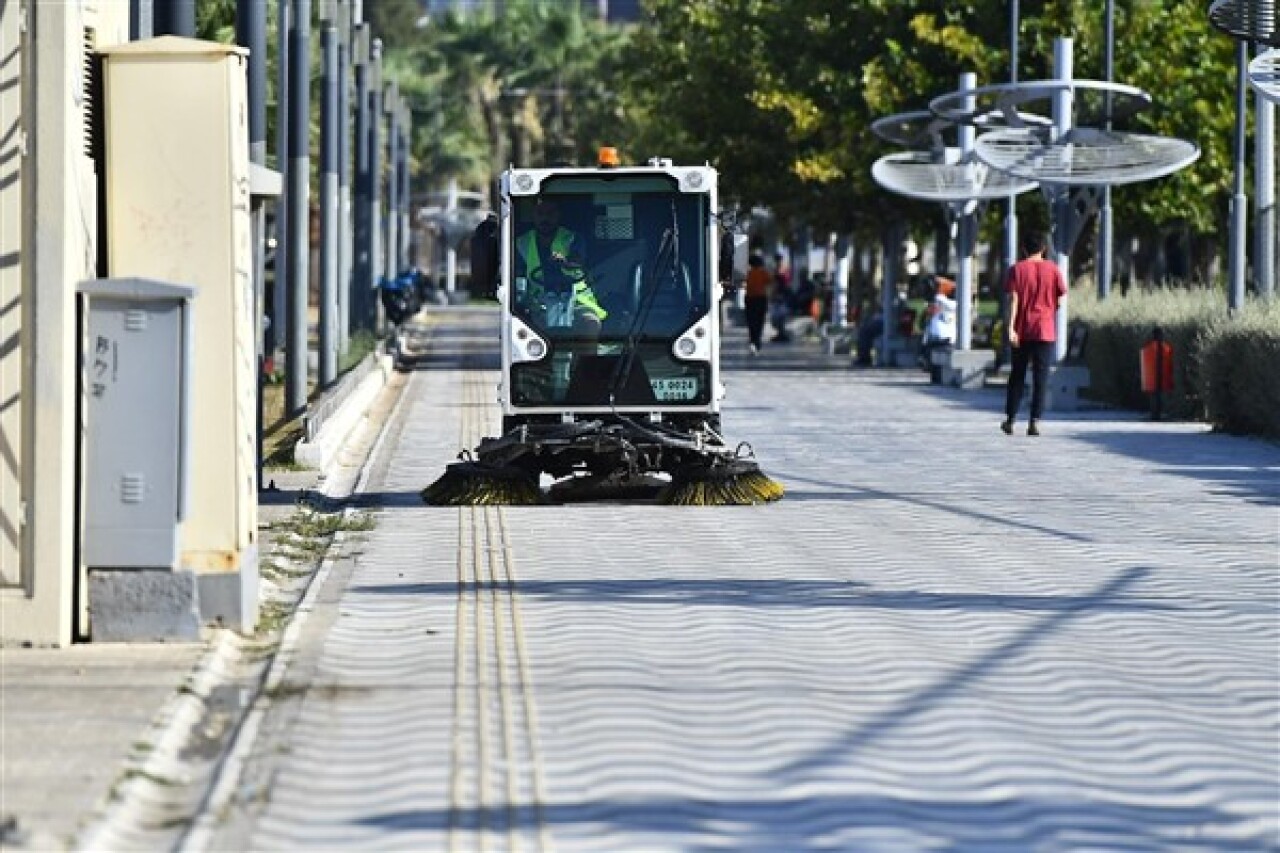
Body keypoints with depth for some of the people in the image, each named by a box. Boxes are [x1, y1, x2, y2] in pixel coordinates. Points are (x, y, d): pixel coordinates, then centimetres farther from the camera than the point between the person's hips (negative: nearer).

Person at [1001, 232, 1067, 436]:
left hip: (1022, 330, 1)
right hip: (1046, 331, -1)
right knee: (1040, 379, -1)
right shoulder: (1053, 269, 1)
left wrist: (1011, 327, -12)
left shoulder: (1017, 269, -1)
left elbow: (1013, 299, -8)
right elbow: (1060, 300, 1)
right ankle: (1035, 422, -9)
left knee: (1017, 377, 12)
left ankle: (1009, 420, 16)